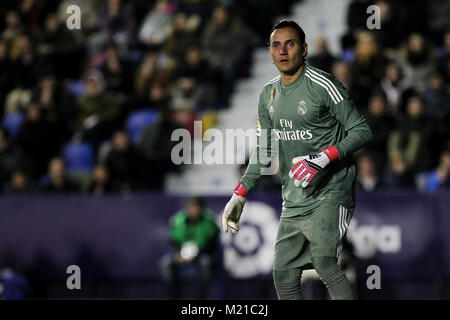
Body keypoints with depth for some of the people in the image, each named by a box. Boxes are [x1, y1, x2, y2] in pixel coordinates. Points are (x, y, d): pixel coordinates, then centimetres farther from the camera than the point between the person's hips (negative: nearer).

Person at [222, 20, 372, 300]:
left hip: (330, 193, -7)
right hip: (293, 202, 7)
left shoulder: (322, 85, -9)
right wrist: (240, 195, 16)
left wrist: (323, 158, -23)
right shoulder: (269, 95, 12)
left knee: (324, 263, -25)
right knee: (285, 277, 3)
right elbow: (263, 151, 22)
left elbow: (362, 130, -10)